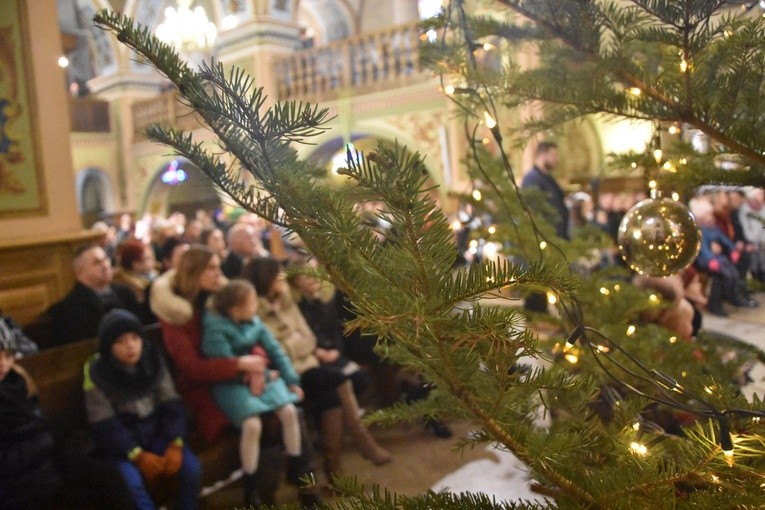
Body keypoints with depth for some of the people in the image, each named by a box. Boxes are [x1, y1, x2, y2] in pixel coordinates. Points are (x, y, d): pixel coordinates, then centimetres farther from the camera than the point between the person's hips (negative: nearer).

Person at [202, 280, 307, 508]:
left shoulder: (254, 322, 3)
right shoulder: (215, 329, -16)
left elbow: (275, 350, 6)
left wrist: (292, 380, 0)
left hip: (262, 376, 6)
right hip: (232, 383, -6)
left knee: (289, 411, -12)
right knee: (252, 424, -26)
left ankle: (296, 470, 9)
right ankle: (251, 489, -6)